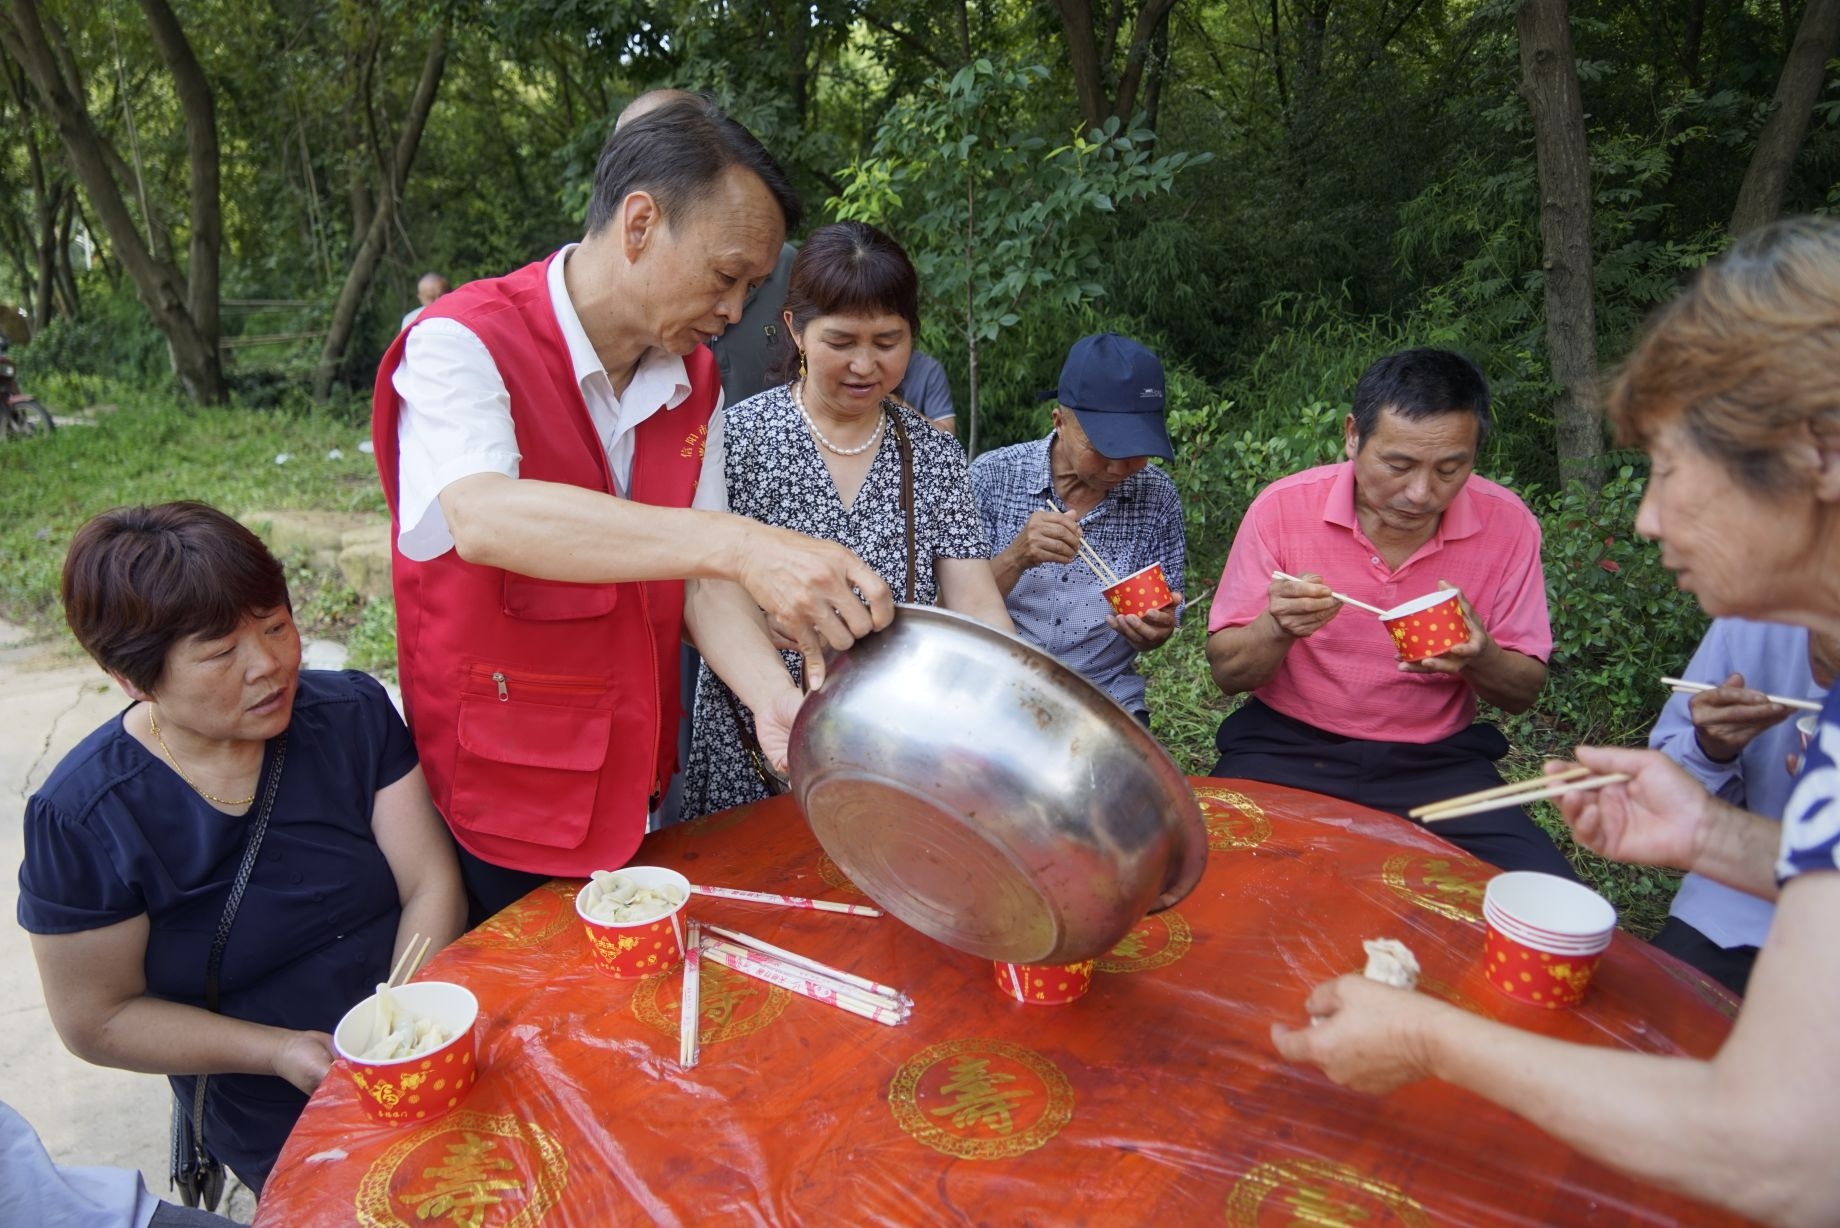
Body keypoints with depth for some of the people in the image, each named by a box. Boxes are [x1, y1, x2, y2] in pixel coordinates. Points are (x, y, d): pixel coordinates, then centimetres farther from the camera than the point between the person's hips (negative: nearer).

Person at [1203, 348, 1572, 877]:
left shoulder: (1507, 524, -6)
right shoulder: (1282, 508, -11)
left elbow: (1524, 692, 2)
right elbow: (1226, 671, -5)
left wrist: (1479, 658, -22)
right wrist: (1276, 628, -28)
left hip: (1438, 759, 2)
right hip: (1287, 748, -2)